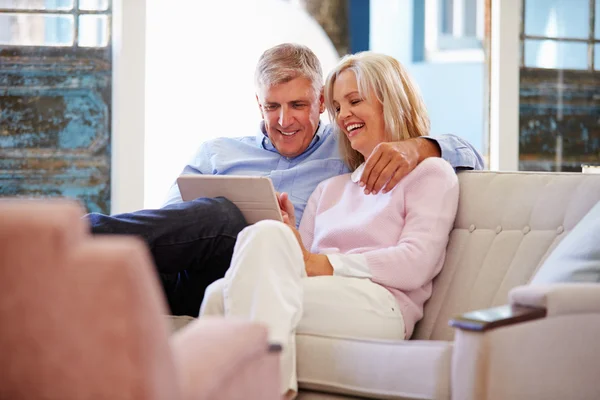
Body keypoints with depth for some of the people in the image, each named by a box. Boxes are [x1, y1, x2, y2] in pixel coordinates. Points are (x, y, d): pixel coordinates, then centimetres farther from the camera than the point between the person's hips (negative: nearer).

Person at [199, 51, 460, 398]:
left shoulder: (430, 172, 16)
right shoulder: (330, 189, 36)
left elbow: (415, 265, -2)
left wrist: (318, 263, -9)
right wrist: (288, 234, -1)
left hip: (380, 307, -5)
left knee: (266, 236, -31)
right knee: (221, 292, -28)